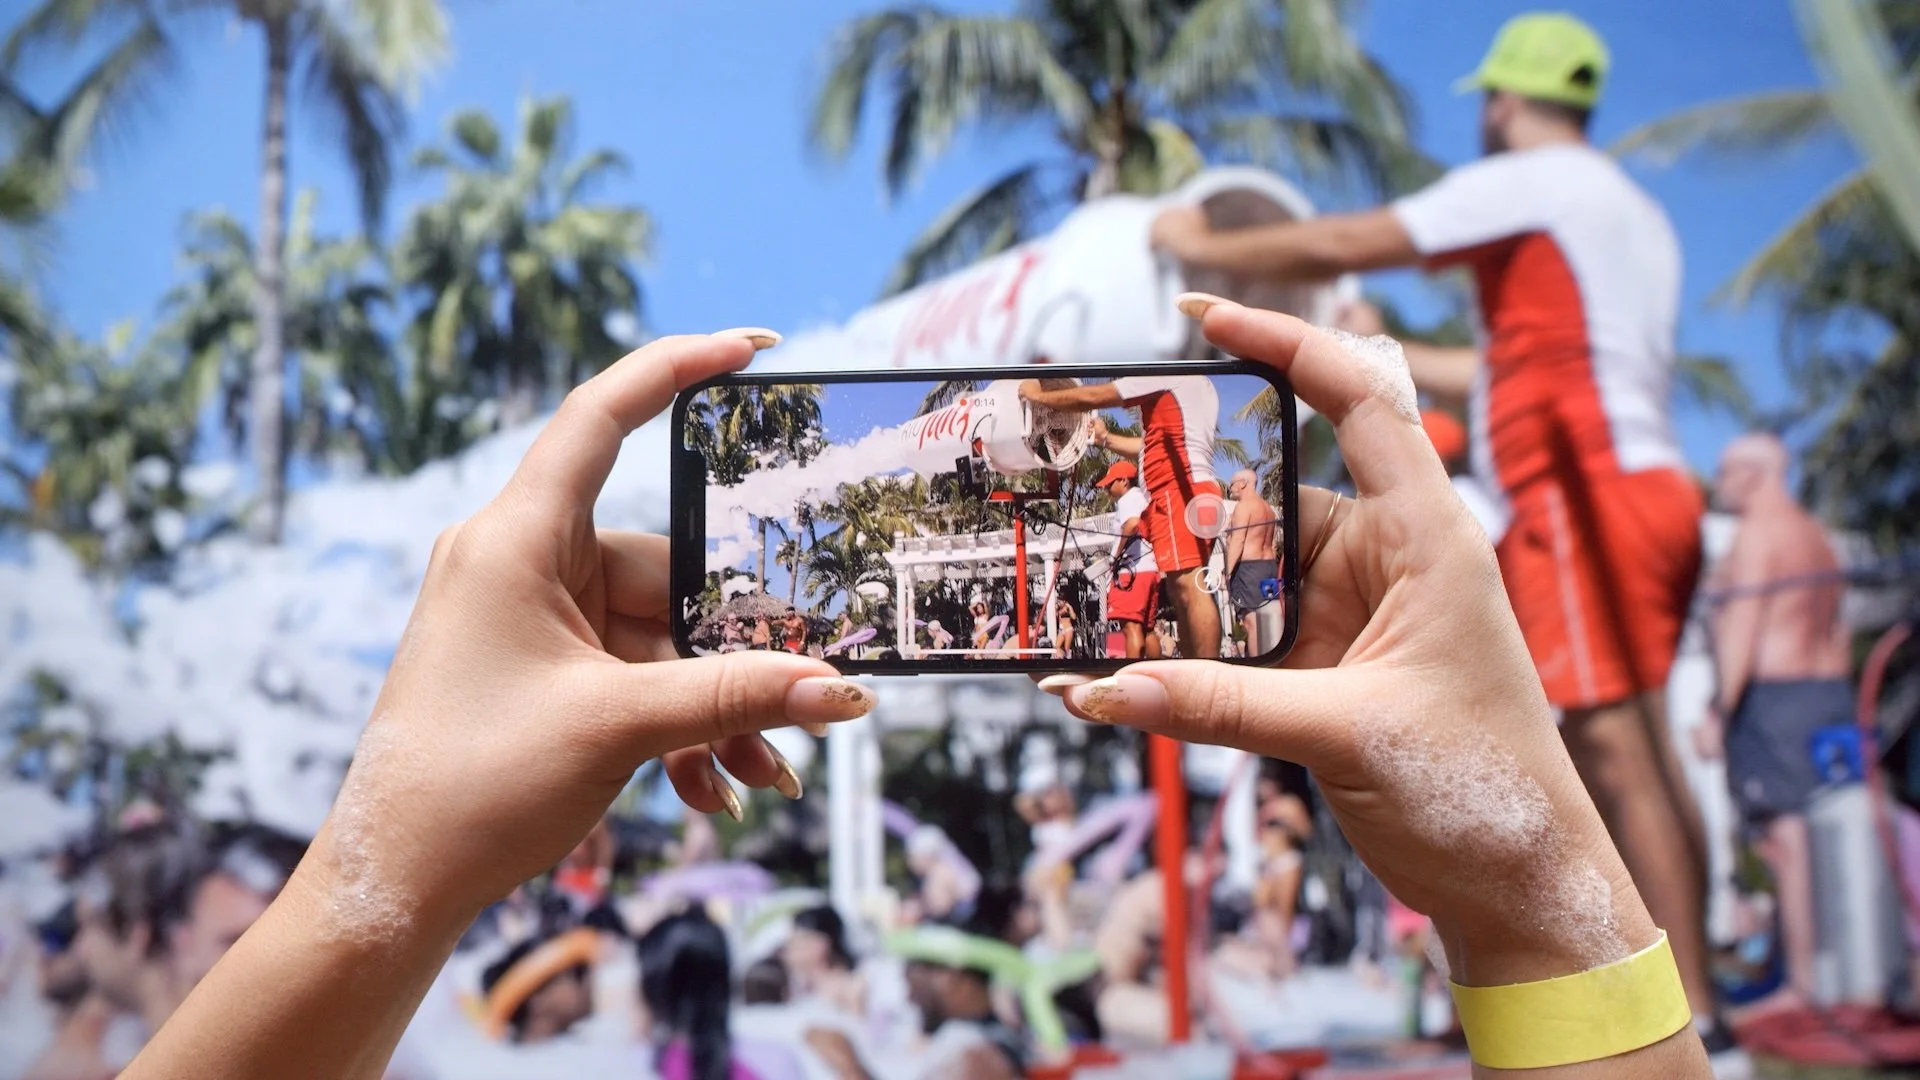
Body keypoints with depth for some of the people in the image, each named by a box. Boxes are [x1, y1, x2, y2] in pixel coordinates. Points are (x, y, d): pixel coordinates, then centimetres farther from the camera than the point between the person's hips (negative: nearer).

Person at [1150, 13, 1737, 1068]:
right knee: (1637, 758, 9)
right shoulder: (1632, 213, 26)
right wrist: (1384, 357, 37)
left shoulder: (1528, 184, -2)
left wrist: (1201, 246, 10)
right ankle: (1684, 1013, 12)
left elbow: (1342, 244, -4)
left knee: (1618, 755, -11)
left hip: (1582, 498, -9)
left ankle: (1698, 1033, -11)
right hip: (1643, 493, 9)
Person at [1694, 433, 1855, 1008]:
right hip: (1830, 693, 9)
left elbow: (1742, 631, -18)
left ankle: (1803, 978, -6)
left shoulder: (1756, 535, -10)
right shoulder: (1817, 535, 18)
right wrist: (1835, 706, 21)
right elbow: (1837, 631, 18)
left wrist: (1718, 713, -17)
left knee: (1786, 838, -7)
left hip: (1771, 697, -9)